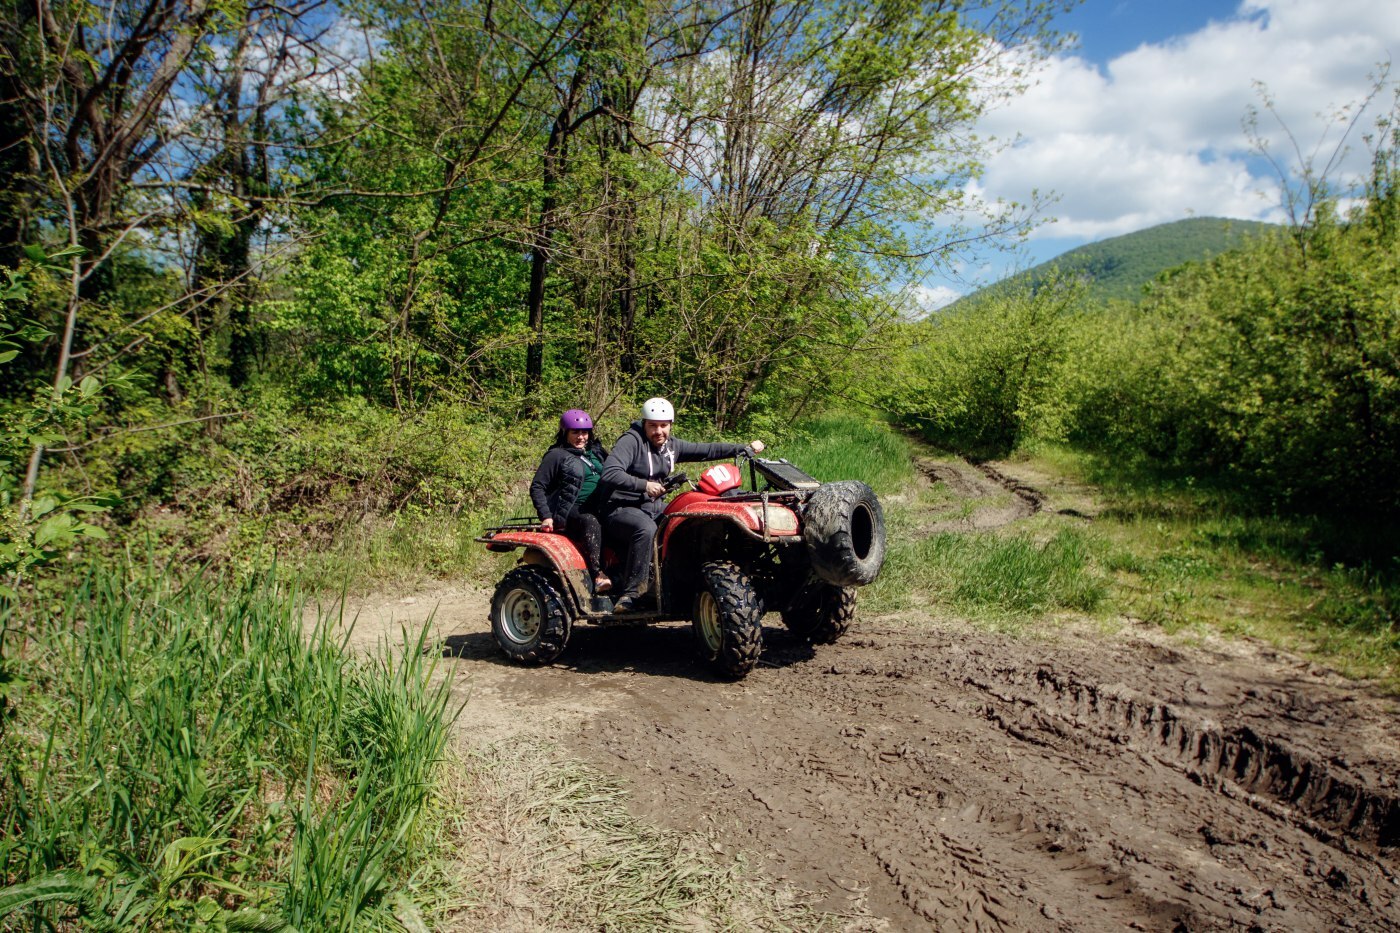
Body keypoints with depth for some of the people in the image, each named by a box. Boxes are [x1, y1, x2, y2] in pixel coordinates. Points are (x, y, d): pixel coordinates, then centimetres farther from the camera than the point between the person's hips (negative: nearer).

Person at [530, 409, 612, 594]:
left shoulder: (596, 452, 19)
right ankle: (598, 576, -46)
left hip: (595, 510, 6)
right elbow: (537, 487, -3)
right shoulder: (556, 455, 0)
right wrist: (546, 516, -15)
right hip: (567, 514, -6)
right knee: (590, 522, -37)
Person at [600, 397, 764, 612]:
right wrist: (644, 485, -31)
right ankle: (630, 594, -35)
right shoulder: (631, 441, -13)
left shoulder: (672, 446, 10)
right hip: (622, 509, -8)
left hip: (655, 507, 8)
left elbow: (706, 450, 15)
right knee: (646, 528, -38)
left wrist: (745, 448, 9)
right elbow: (609, 473, -26)